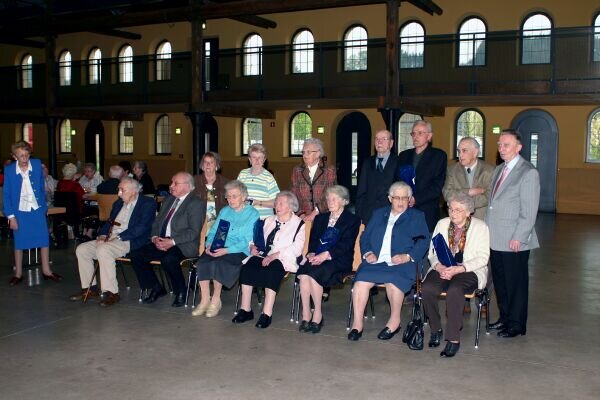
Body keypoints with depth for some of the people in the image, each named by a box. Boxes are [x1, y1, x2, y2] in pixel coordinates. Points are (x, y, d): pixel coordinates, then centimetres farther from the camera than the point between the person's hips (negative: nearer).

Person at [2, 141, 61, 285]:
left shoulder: (37, 164, -5)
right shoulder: (9, 170, -8)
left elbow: (41, 187, 5)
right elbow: (6, 194, -5)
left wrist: (44, 207, 2)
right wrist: (11, 216, -8)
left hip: (37, 210, 1)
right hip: (20, 211, -1)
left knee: (44, 240, 4)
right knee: (19, 243, 8)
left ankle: (46, 271, 18)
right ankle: (18, 274, 22)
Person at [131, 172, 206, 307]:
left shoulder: (196, 203, -6)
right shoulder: (169, 200, 19)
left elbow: (193, 232, -15)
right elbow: (157, 222, 19)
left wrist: (172, 242, -23)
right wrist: (155, 238, -2)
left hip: (183, 245, -8)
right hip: (161, 242, 8)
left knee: (168, 259, -35)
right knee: (136, 254, -10)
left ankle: (181, 292, -9)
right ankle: (156, 288, 5)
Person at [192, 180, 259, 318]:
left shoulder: (252, 214, 2)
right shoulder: (224, 211, 22)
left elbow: (247, 241, -9)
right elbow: (213, 231, 18)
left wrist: (226, 250, -20)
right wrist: (209, 244, -5)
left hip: (239, 251, -5)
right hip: (218, 249, 5)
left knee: (218, 263, -32)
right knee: (202, 261, -26)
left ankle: (216, 300, -15)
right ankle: (204, 300, -19)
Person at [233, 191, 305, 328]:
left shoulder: (298, 224, 4)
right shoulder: (269, 221, 26)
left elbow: (296, 249, -9)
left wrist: (274, 256, -19)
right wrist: (253, 246, 2)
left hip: (283, 259, -5)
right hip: (263, 255, 5)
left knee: (271, 270, -36)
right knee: (246, 267, -24)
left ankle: (267, 313, -35)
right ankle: (246, 309, -22)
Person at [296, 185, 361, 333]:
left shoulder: (352, 220, 8)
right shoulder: (320, 218, 26)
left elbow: (346, 245, -5)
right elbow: (313, 240, 16)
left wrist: (326, 255, -18)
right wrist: (311, 253, -7)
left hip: (338, 260, -4)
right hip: (317, 258, 4)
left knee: (314, 273, -33)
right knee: (304, 274, -30)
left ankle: (317, 314, -20)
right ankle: (305, 315, -24)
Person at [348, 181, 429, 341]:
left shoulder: (417, 217, 16)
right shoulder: (378, 214, 26)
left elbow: (423, 242, 3)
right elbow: (365, 237, 19)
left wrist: (407, 256, -13)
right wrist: (367, 253, -1)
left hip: (401, 263, -3)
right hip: (375, 261, 3)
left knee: (393, 282, -33)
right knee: (361, 281, -25)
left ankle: (395, 320, -11)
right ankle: (357, 324, -16)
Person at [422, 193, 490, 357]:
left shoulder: (480, 227, 2)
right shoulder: (442, 224, 13)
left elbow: (482, 257, -6)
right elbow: (432, 252, 10)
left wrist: (458, 269, -20)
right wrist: (438, 266, -13)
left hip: (469, 271, -3)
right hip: (443, 269, 3)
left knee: (454, 290, -36)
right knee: (427, 288, -28)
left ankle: (454, 339, -27)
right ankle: (436, 330, -7)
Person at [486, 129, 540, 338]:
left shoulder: (528, 173, -10)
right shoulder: (499, 170, 15)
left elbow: (529, 211, -13)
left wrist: (518, 238, -17)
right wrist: (488, 232, 10)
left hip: (514, 242, -7)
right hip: (496, 239, 7)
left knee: (516, 284, 4)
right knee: (499, 282, 15)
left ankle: (516, 325, 16)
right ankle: (504, 318, 29)